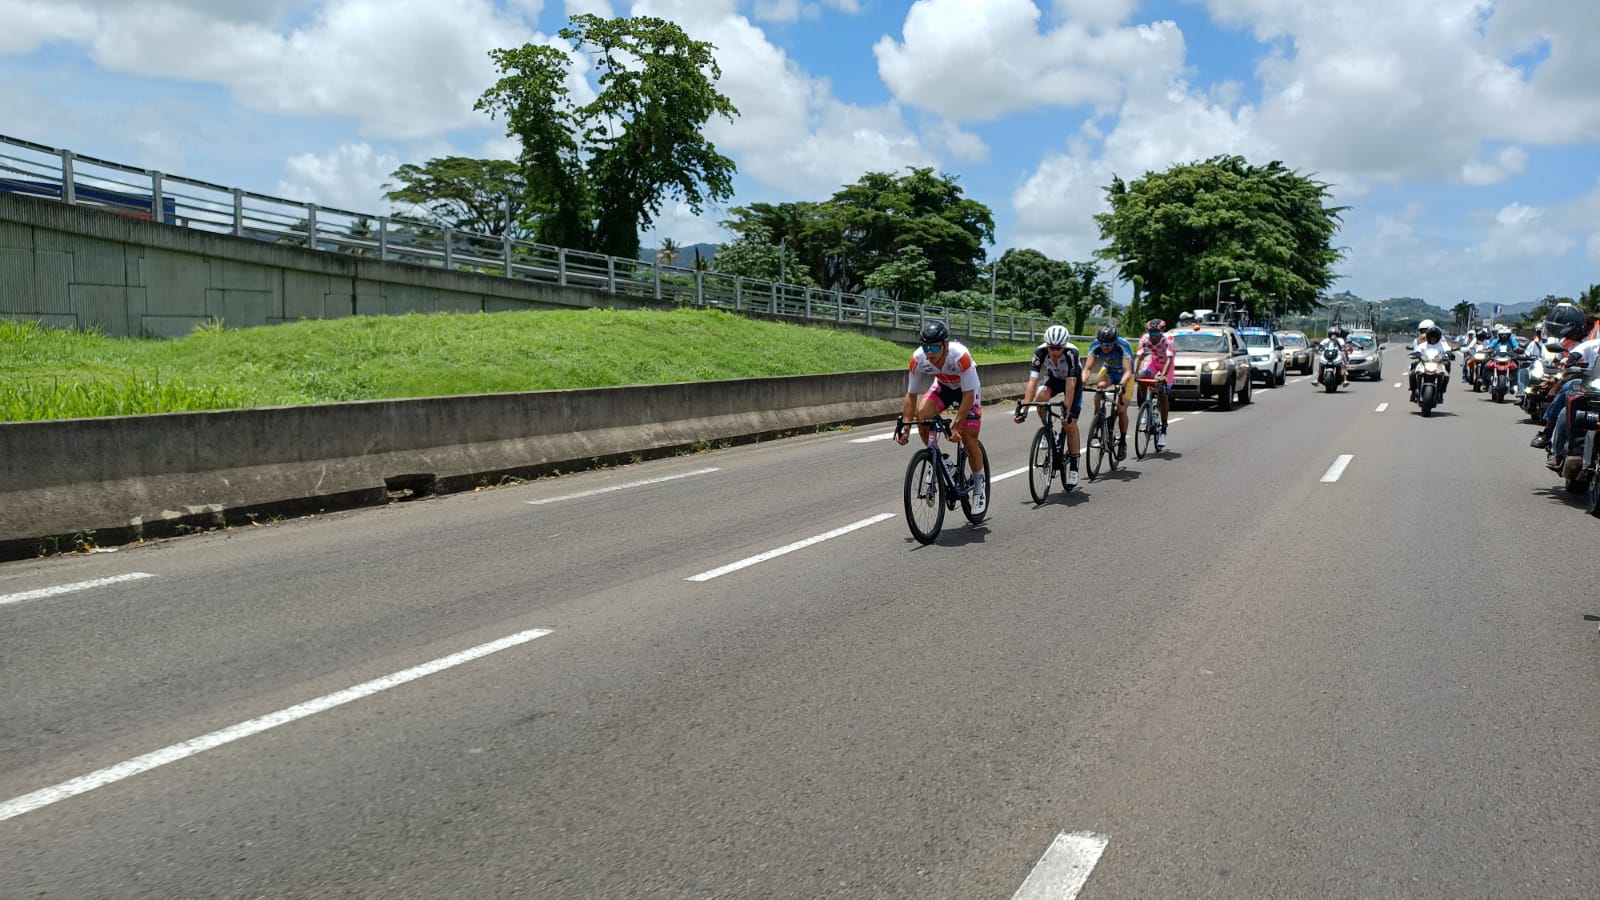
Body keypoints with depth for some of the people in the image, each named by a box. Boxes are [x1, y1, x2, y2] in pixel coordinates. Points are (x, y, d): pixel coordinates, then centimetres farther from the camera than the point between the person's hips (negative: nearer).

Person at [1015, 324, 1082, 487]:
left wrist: (1067, 411, -43)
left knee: (1070, 424, -12)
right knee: (1040, 398, -30)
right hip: (1054, 379, 3)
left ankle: (1073, 465, 3)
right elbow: (1032, 381, -35)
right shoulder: (1040, 352, -30)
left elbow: (1070, 384, -38)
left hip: (1073, 382, -3)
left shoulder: (1071, 353, -36)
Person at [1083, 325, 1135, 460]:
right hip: (1108, 371, 3)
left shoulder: (1123, 346, -35)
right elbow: (1088, 368, -30)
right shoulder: (1095, 346, -26)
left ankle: (1123, 442, 9)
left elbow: (1127, 371, -43)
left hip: (1124, 376, -2)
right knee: (1099, 386, -33)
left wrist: (1121, 385, -61)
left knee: (1121, 409, -12)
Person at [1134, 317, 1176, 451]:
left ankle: (1164, 429, -6)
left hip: (1167, 365, -3)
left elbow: (1169, 359, -39)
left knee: (1162, 395, -15)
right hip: (1154, 362, 3)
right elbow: (1140, 357, -26)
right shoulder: (1145, 339, -22)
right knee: (1142, 377, -29)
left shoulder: (1168, 340, -32)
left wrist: (1163, 376, -53)